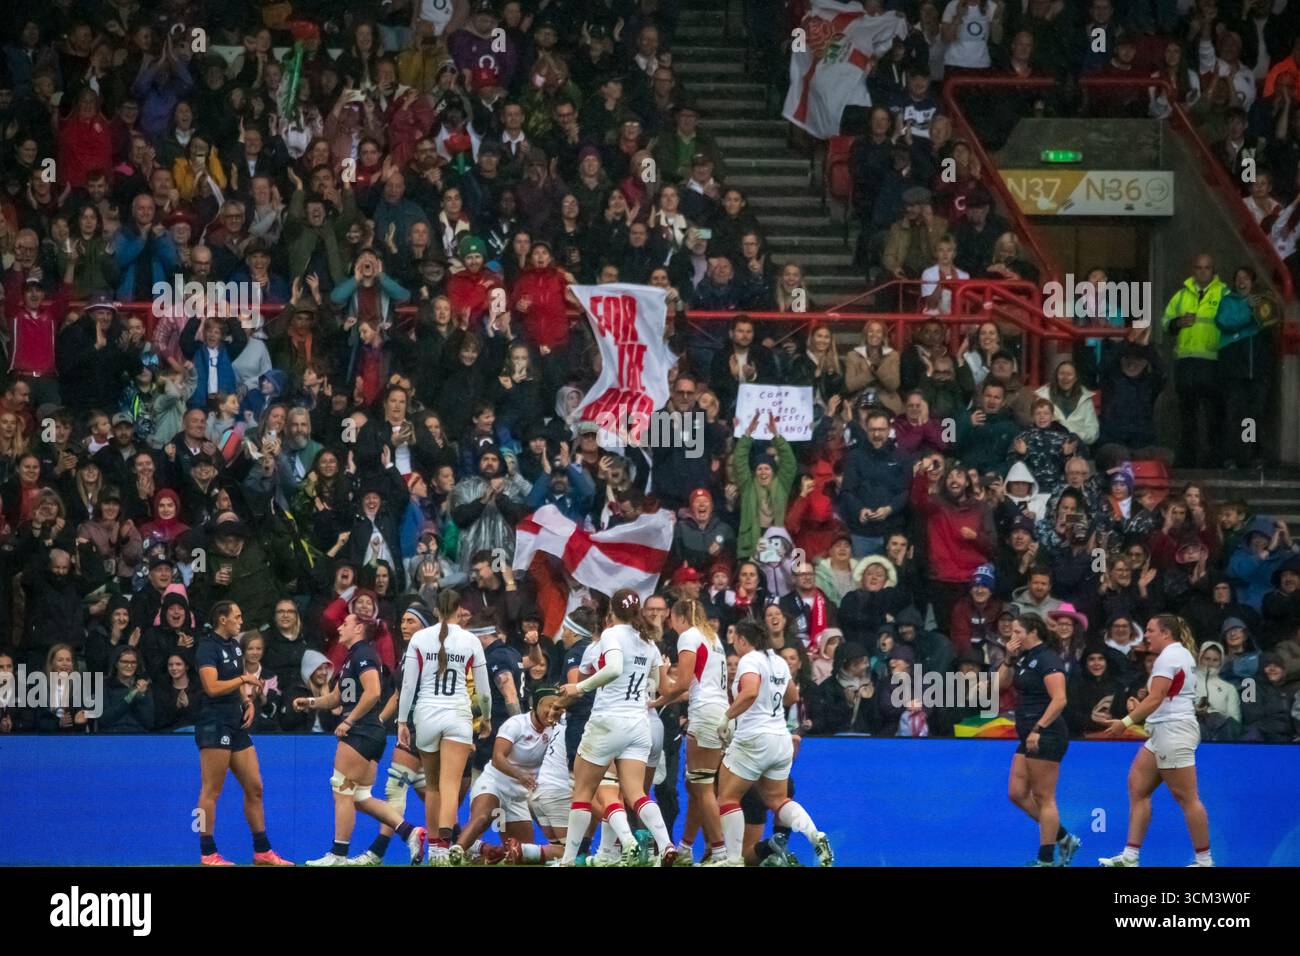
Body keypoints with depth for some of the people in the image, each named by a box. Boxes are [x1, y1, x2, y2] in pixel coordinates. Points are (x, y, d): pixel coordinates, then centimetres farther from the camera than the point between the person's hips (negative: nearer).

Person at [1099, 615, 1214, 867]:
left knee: (1186, 797, -7)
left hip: (1173, 730, -11)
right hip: (1163, 733, 11)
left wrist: (1127, 722, -22)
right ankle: (1130, 856, 3)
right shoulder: (1182, 653, 19)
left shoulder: (1168, 657, -12)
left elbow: (1156, 698, -21)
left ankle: (1205, 860, -4)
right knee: (1137, 787, 6)